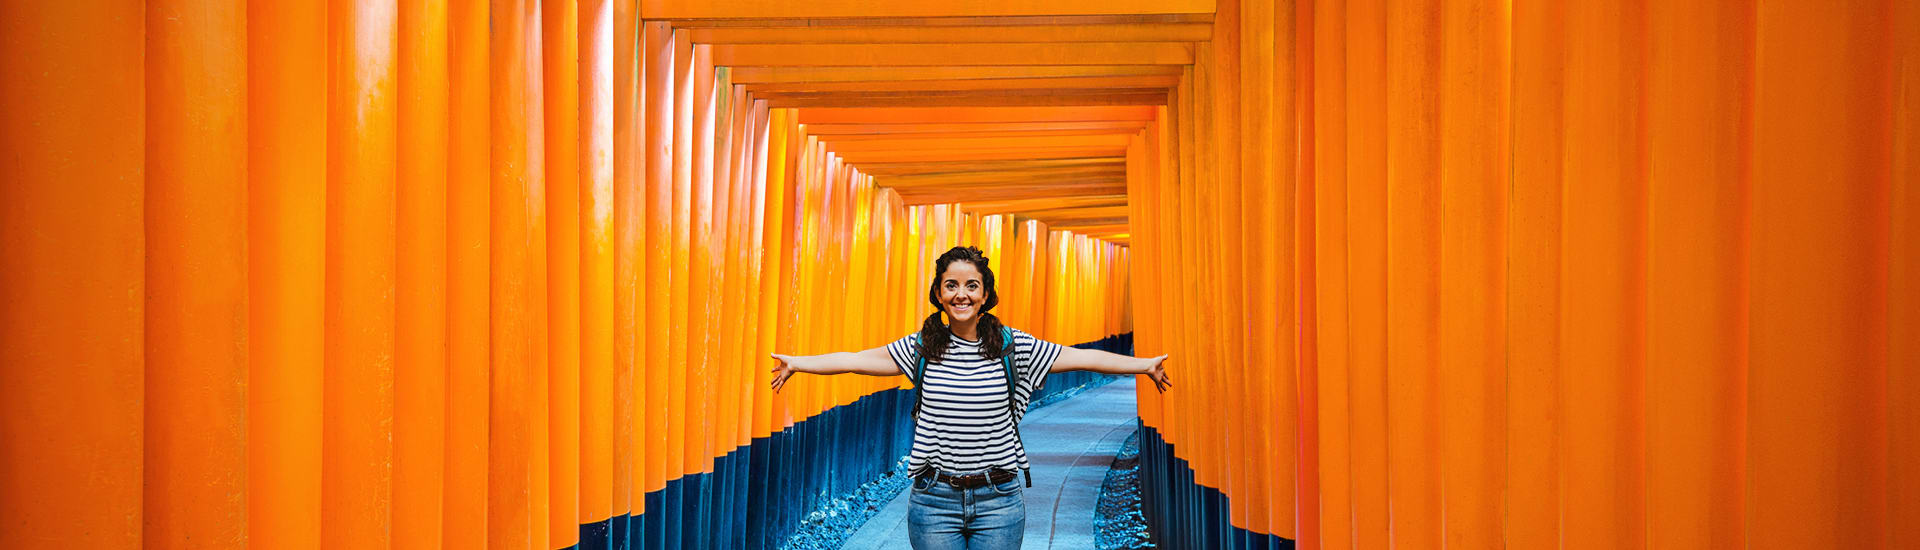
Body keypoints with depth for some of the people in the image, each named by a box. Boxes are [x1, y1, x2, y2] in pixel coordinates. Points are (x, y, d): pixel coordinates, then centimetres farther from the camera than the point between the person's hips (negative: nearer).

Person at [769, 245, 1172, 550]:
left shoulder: (1013, 346, -2)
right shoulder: (921, 347, 1)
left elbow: (1082, 358, 1)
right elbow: (856, 360, 6)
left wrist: (1143, 365, 0)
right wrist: (797, 363, 5)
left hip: (999, 501, 0)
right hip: (935, 501, 1)